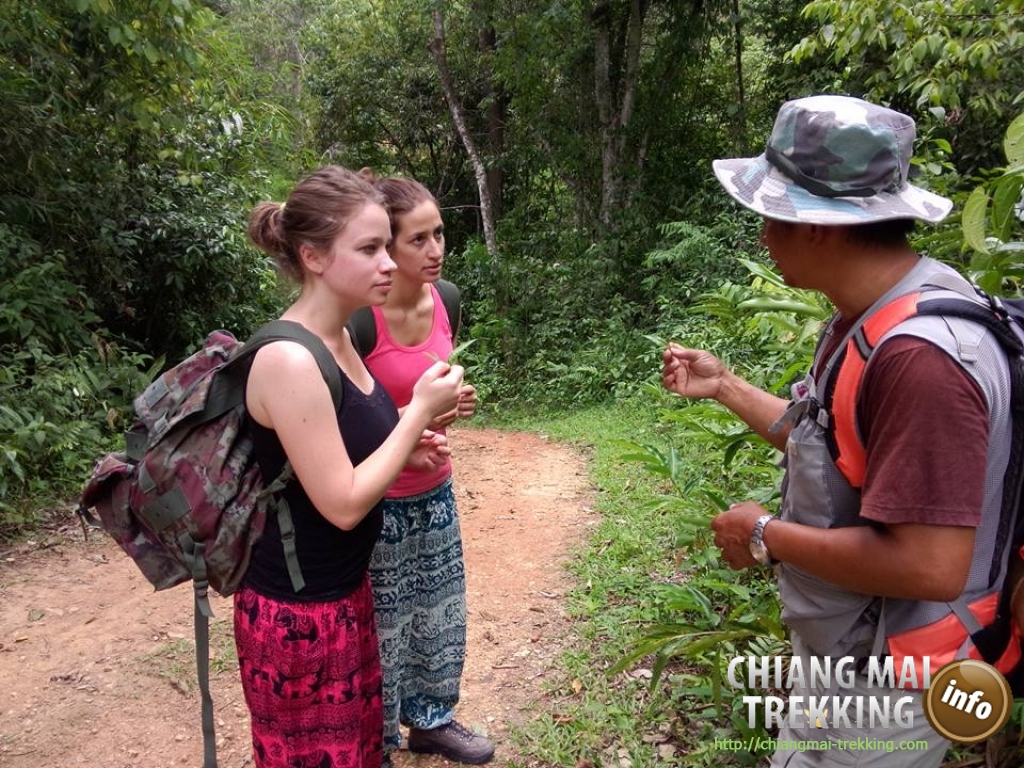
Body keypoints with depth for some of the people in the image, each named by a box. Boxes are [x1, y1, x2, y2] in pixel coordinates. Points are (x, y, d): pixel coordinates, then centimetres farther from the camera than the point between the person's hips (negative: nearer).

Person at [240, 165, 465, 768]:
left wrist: (409, 448, -1)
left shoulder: (337, 339, 2)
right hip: (299, 613, -8)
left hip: (346, 590, 8)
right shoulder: (289, 359, -26)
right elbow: (342, 505, -24)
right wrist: (421, 411, -19)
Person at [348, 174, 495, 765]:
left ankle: (430, 719, 45)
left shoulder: (442, 301, -2)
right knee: (382, 630, 10)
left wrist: (456, 401, -5)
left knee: (441, 616, 21)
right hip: (378, 503, -6)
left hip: (435, 491, 7)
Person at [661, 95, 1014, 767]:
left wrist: (767, 535, -21)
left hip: (878, 691, -9)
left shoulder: (920, 353, -31)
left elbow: (931, 567, -33)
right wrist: (724, 386, 10)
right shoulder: (869, 319, 2)